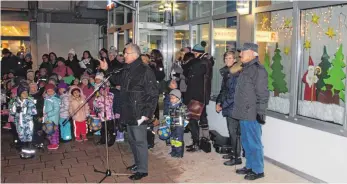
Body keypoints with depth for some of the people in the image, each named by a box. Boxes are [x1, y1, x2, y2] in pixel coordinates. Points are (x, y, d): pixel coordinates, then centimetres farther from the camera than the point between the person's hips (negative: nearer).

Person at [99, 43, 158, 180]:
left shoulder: (145, 71, -15)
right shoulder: (126, 70, 10)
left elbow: (153, 94, -16)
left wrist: (147, 113, -19)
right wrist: (106, 70, 17)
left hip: (139, 114, -9)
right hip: (129, 112, 9)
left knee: (140, 141, 0)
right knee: (132, 140, 19)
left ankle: (142, 170, 12)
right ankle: (138, 163, 35)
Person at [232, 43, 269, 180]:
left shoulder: (258, 69, -14)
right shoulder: (246, 68, 16)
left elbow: (263, 94, -18)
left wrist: (260, 111, -19)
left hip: (252, 115, -10)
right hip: (244, 113, 10)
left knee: (254, 143, -1)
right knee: (246, 142, 17)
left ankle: (258, 170, 12)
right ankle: (250, 166, 30)